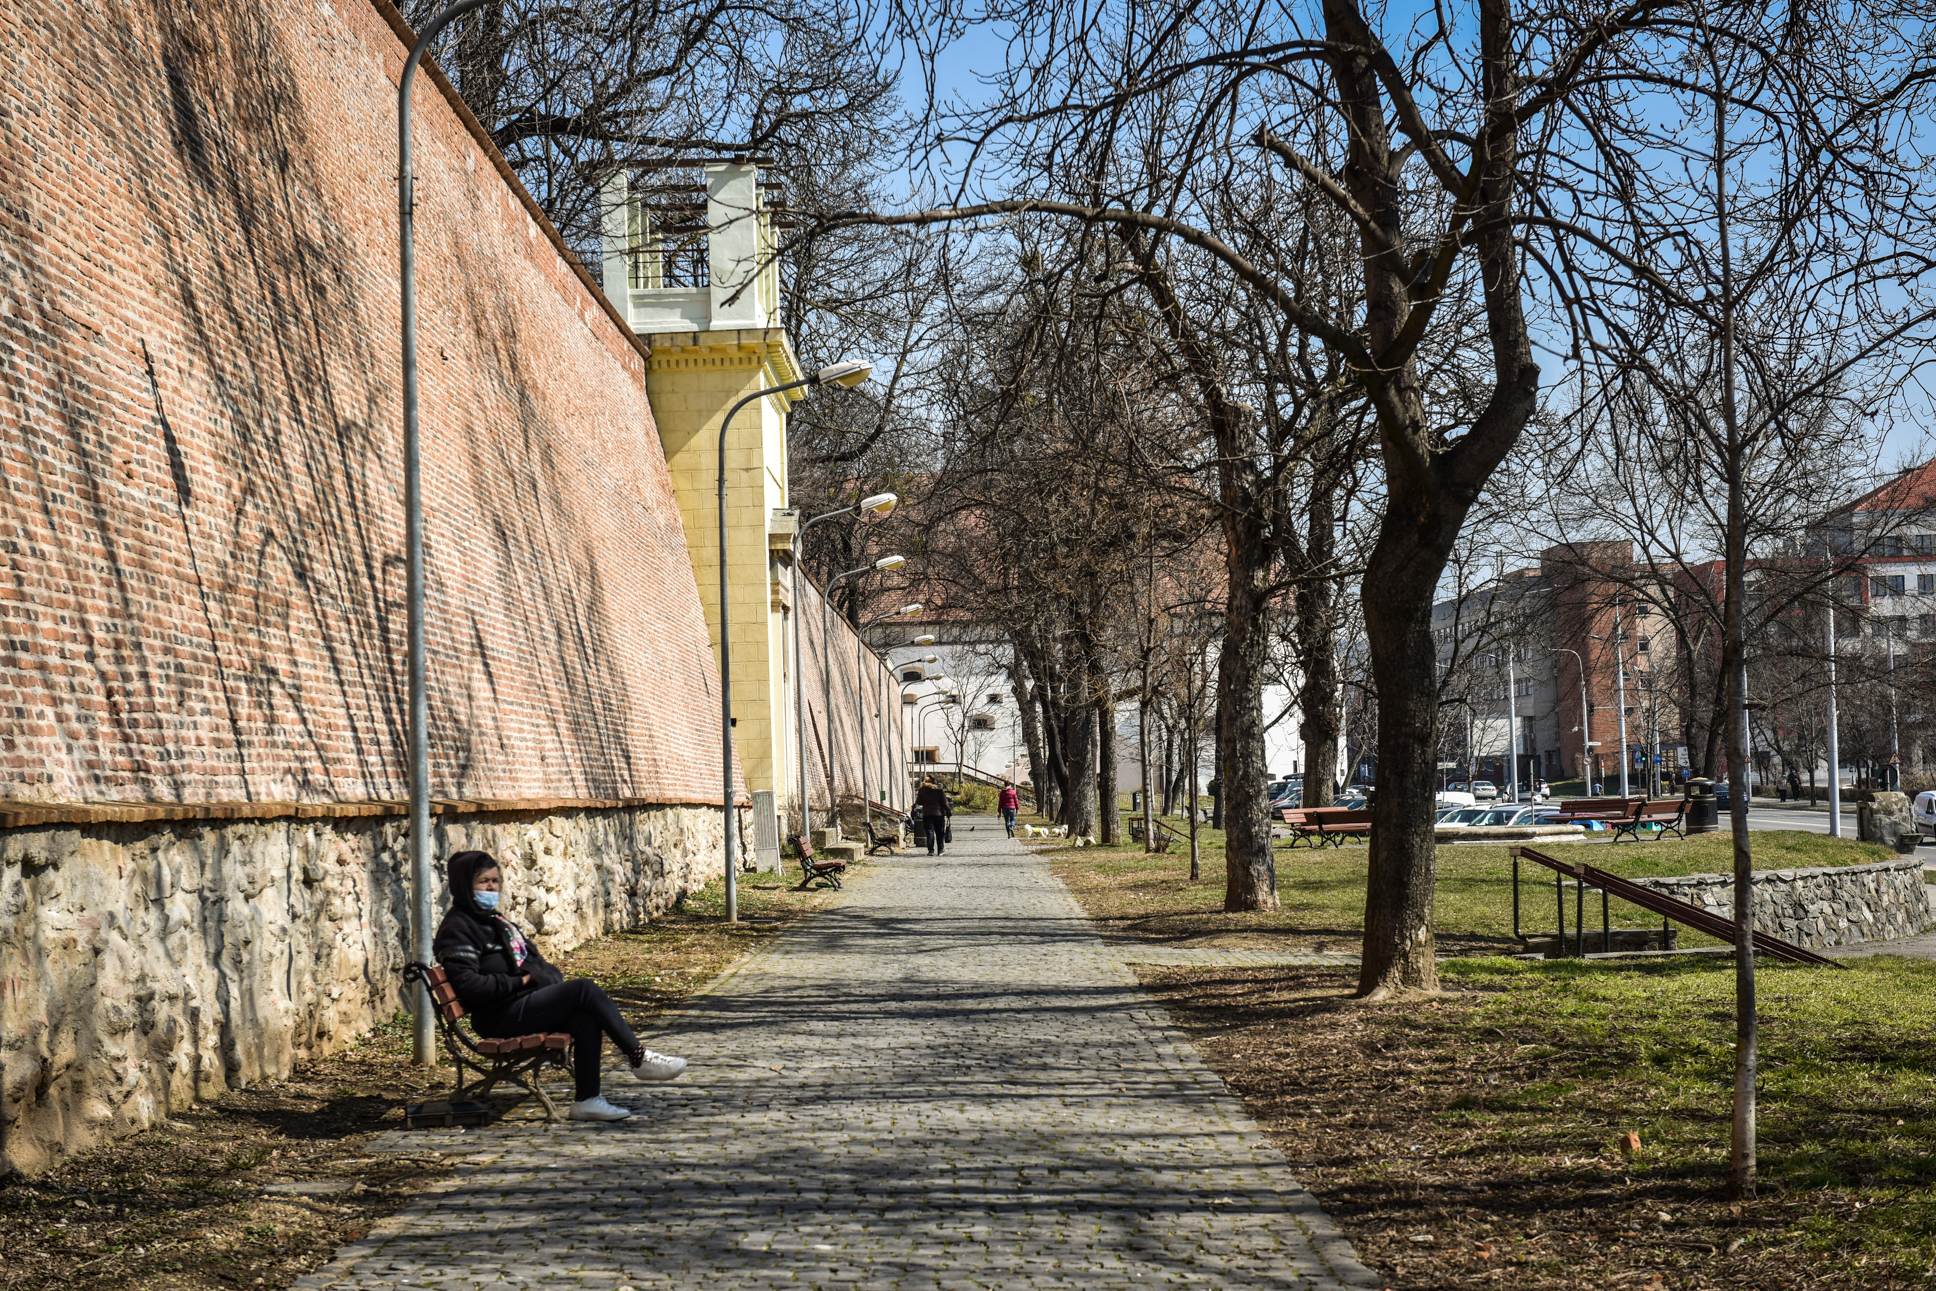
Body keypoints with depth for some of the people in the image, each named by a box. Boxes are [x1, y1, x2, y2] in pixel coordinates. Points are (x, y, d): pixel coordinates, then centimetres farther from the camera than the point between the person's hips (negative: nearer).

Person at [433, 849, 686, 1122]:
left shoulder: (494, 920, 24)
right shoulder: (456, 929, -6)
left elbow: (532, 964, 28)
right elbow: (467, 985, -18)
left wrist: (554, 979, 6)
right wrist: (519, 982, -14)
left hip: (524, 1003, 9)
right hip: (500, 1017, -9)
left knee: (586, 1021, -19)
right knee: (584, 989, -21)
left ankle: (587, 1099, -20)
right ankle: (638, 1057, -16)